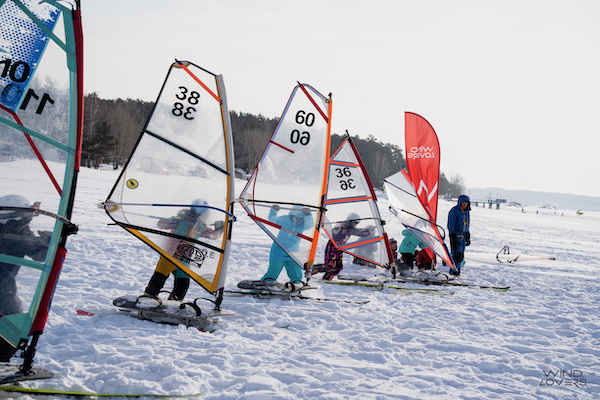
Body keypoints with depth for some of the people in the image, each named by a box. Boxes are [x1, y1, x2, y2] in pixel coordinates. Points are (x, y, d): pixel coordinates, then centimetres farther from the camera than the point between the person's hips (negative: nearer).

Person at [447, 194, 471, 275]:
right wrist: (452, 237, -16)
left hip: (464, 235, 7)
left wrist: (468, 236, 21)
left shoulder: (466, 211, 15)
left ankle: (457, 271, 9)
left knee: (461, 255, 5)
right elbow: (451, 225, -10)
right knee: (457, 255, -14)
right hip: (456, 235, -7)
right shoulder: (454, 211, -8)